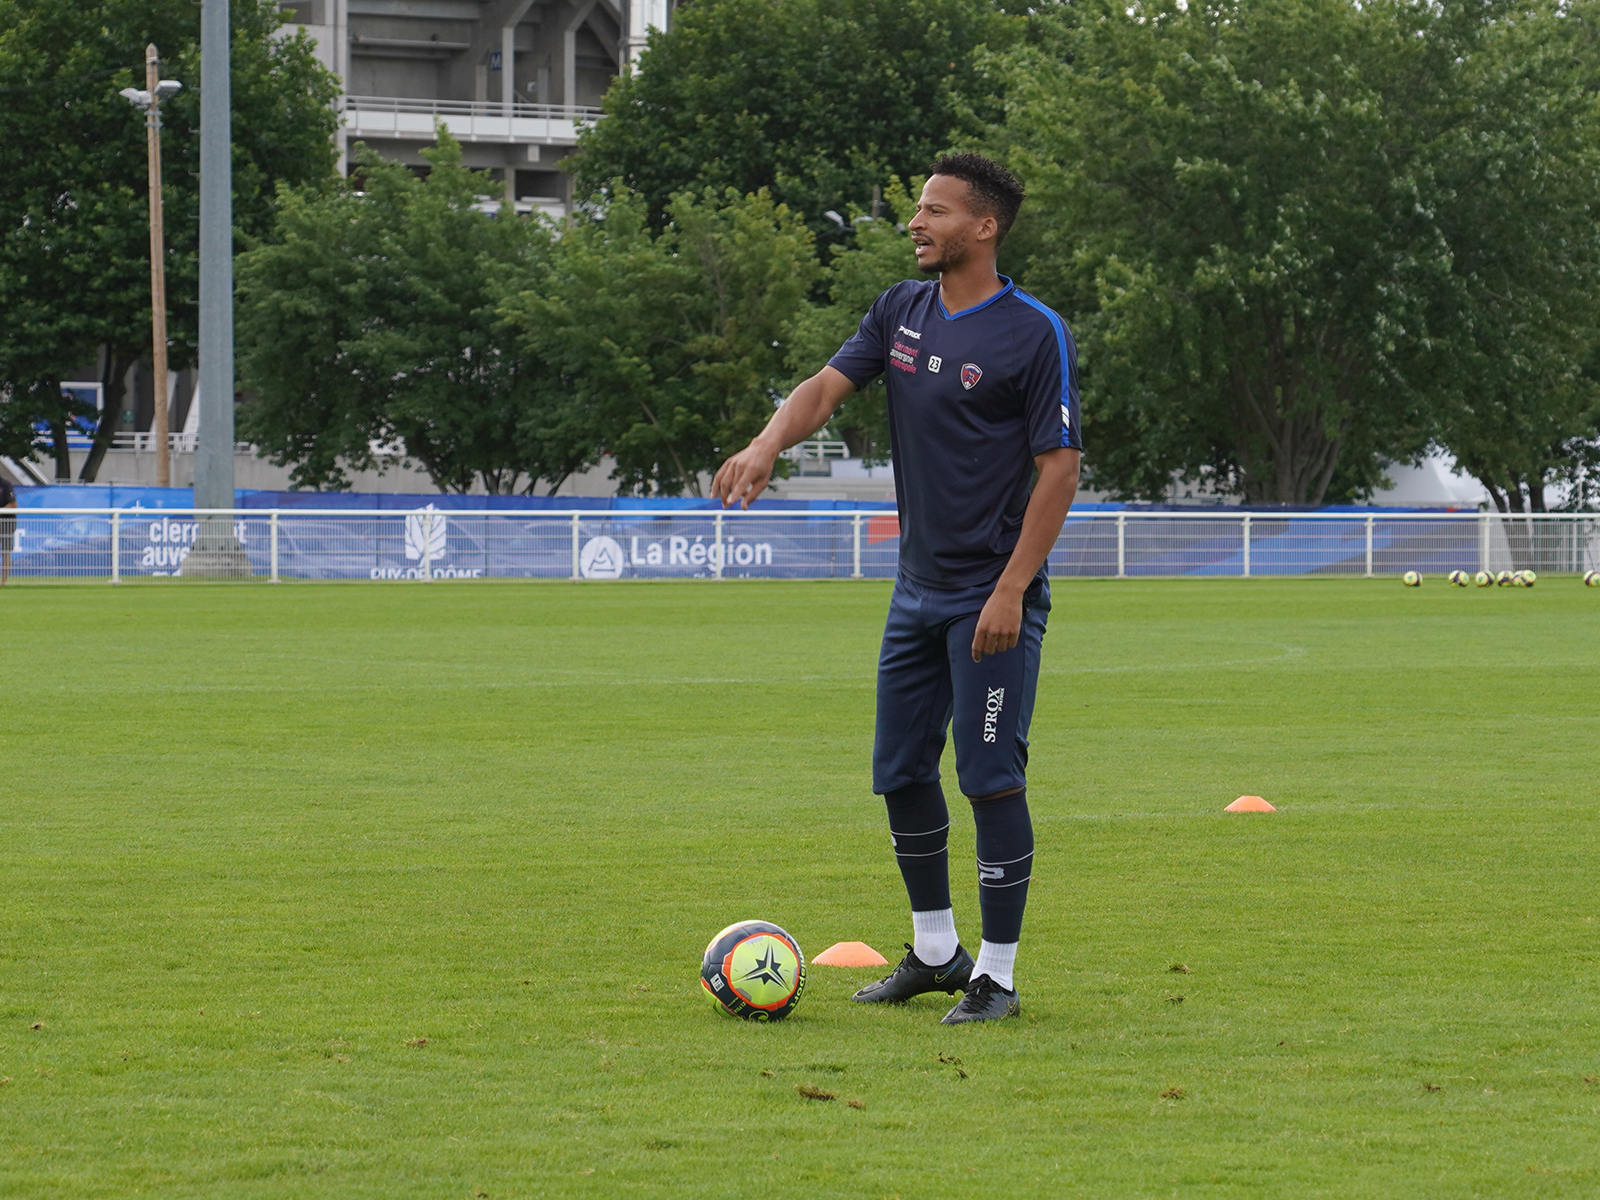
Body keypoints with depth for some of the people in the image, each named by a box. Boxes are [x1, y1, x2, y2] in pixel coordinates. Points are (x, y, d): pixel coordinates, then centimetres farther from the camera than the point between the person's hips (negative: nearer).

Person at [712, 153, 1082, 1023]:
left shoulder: (1033, 333, -12)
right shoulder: (902, 312, 8)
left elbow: (1059, 467, -13)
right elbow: (829, 385, -1)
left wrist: (1011, 590, -19)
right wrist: (769, 443, -23)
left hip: (993, 596, -7)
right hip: (917, 586, 7)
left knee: (991, 780, -8)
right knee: (901, 771, 12)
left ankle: (997, 975, 0)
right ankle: (934, 952, 26)